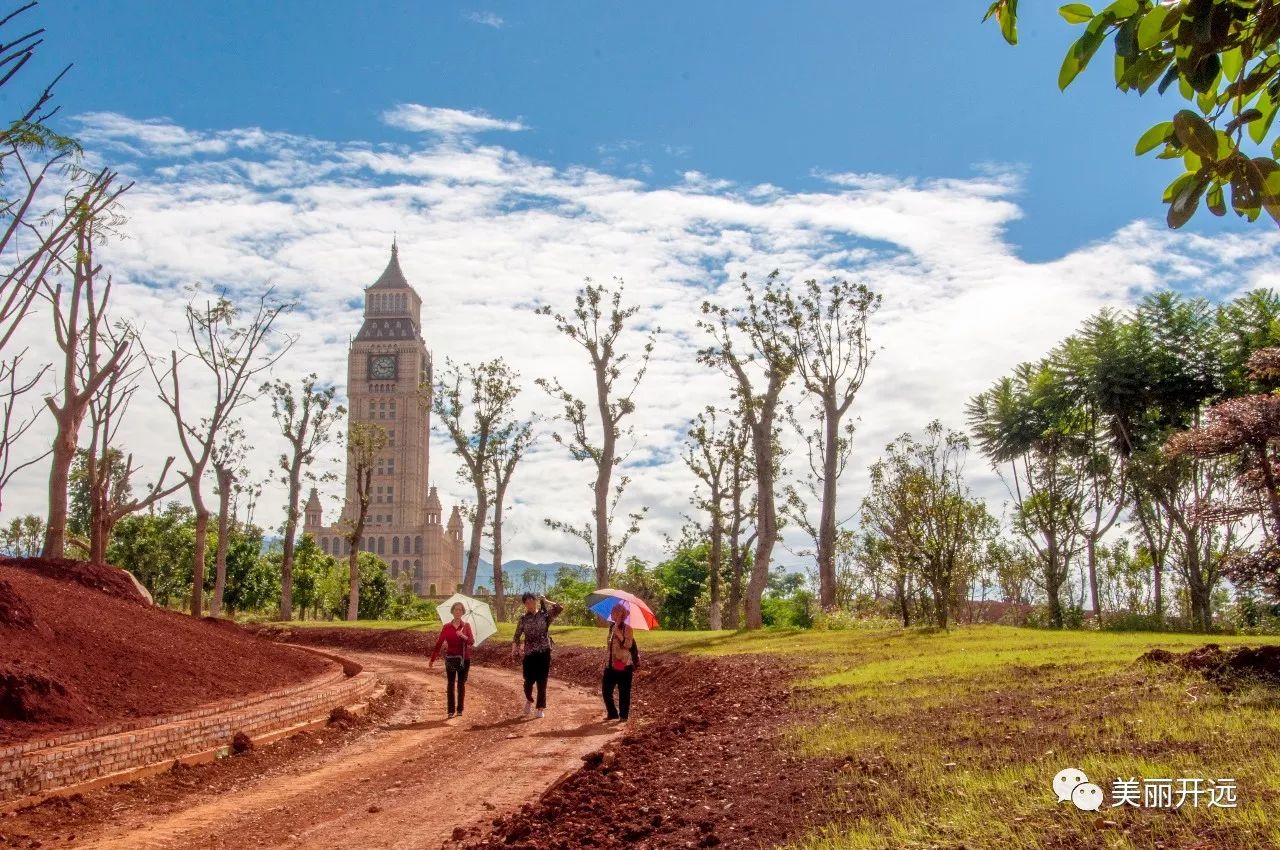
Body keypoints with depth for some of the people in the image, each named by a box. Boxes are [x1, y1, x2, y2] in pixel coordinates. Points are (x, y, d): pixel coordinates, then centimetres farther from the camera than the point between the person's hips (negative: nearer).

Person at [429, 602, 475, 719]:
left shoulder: (466, 626, 1)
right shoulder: (447, 627, 2)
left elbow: (472, 642, -11)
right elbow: (439, 643, 3)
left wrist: (463, 636, -30)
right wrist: (432, 659, 2)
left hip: (464, 658, 0)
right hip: (450, 658, 0)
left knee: (461, 684, 4)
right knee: (451, 684, 0)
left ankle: (460, 709, 12)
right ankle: (451, 710, 4)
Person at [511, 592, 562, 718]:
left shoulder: (545, 615, 0)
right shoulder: (523, 618, 3)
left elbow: (560, 608, -12)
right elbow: (517, 635, 4)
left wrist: (545, 601, -4)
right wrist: (514, 649, -9)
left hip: (544, 653, -1)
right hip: (529, 654, 1)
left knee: (542, 682, 1)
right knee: (529, 680, -1)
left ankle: (541, 708, 12)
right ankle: (529, 700, 31)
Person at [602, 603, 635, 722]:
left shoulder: (628, 629, -8)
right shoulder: (612, 627, 12)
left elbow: (629, 645, -22)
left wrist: (620, 636, -30)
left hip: (624, 665, -7)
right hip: (611, 665, 7)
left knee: (624, 692, -1)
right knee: (606, 690, 5)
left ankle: (623, 715, 10)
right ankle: (612, 713, 19)